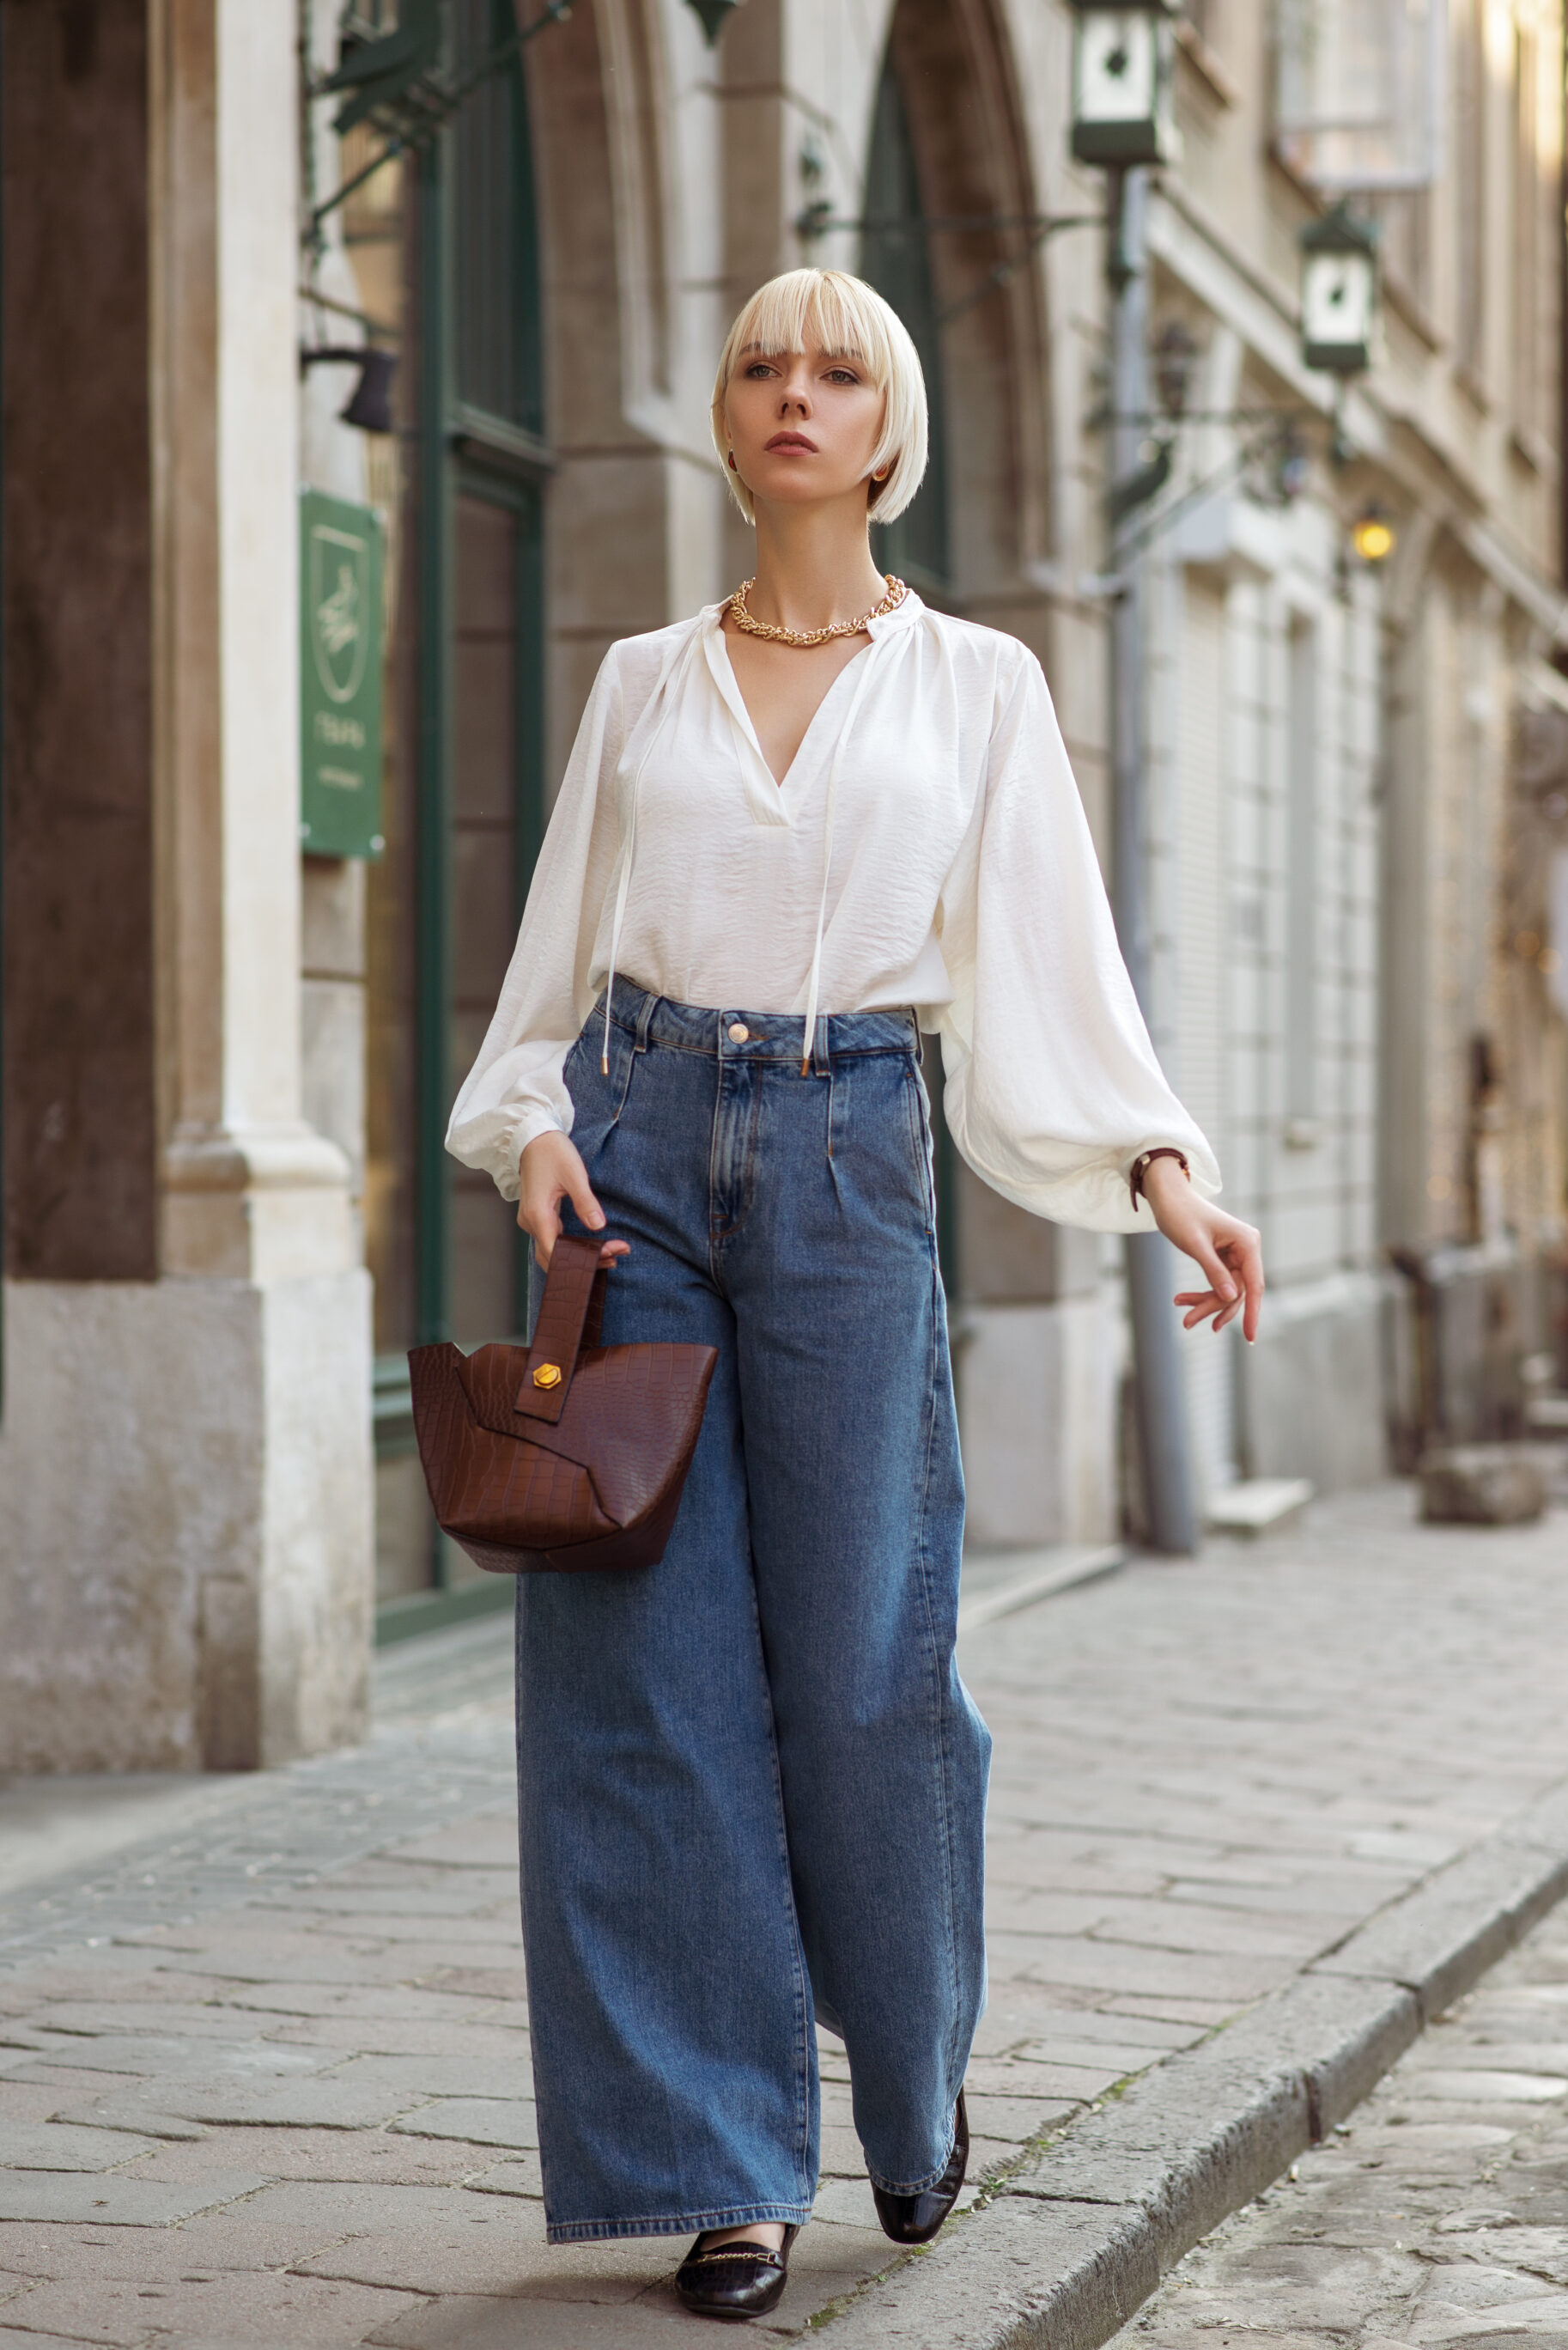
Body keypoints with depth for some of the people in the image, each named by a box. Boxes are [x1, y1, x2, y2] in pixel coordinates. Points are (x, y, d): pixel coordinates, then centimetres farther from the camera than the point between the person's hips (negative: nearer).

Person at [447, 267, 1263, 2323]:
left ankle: (920, 2075, 24)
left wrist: (1162, 1165, -7)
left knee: (863, 1666, -4)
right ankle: (725, 2162, 5)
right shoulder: (646, 683, 13)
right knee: (650, 1666, -3)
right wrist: (534, 1126, -3)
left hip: (847, 1164, -1)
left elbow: (1049, 957, 5)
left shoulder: (977, 684, 9)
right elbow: (561, 945, 14)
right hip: (637, 1148, 2)